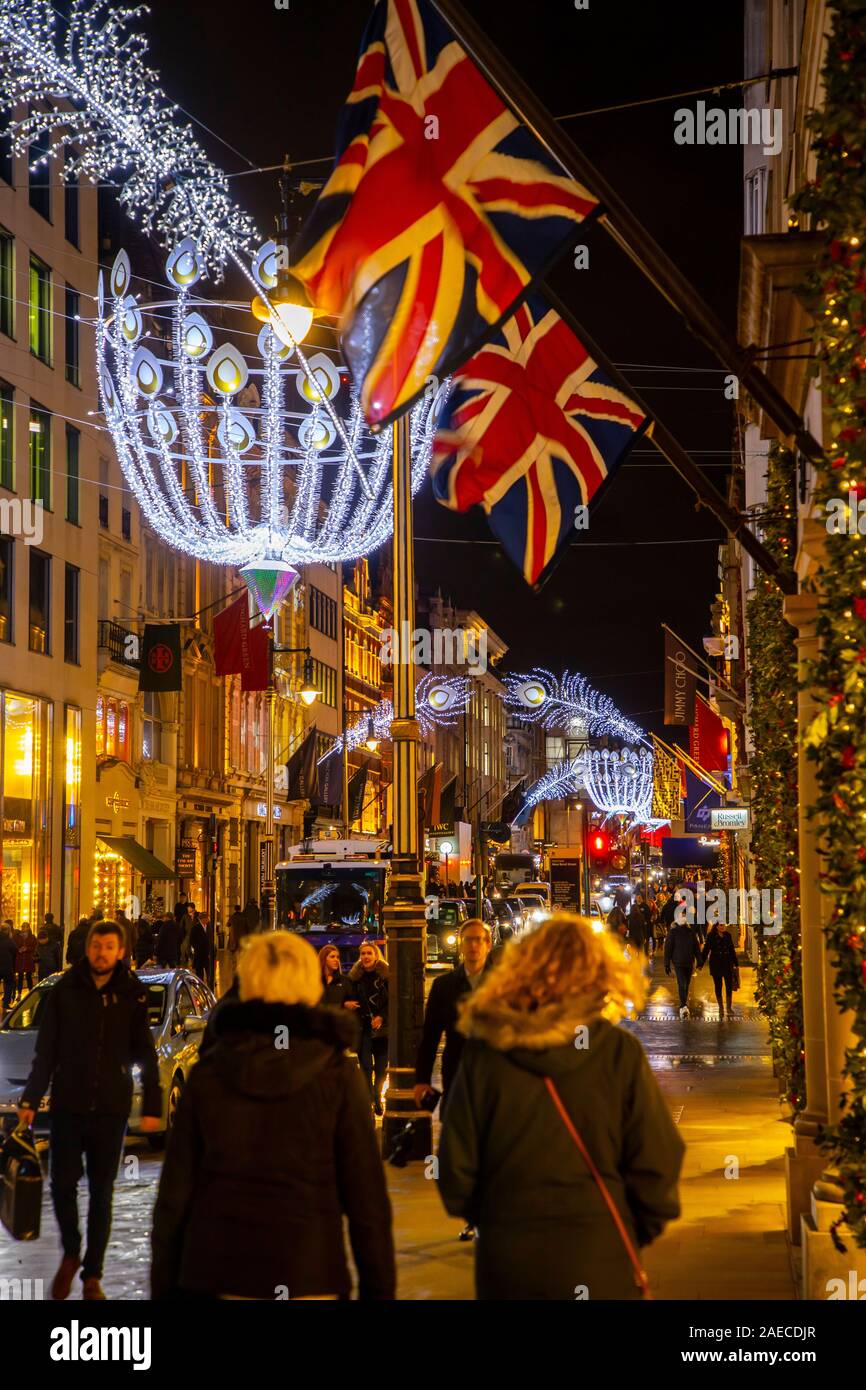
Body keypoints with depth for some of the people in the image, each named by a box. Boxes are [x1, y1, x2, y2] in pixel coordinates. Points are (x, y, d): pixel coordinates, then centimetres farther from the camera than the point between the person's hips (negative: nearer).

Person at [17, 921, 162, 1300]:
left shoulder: (133, 995, -1)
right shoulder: (64, 991, 0)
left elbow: (146, 1056, 2)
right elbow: (45, 1052, 4)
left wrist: (152, 1106, -3)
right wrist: (30, 1099, 0)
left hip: (111, 1110, 0)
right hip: (67, 1106, 0)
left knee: (101, 1194, 6)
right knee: (62, 1184, 0)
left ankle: (92, 1275, 15)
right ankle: (70, 1254, 24)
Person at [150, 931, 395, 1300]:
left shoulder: (208, 1072, 1)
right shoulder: (337, 1075, -4)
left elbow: (174, 1192, 3)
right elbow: (366, 1197, -5)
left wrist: (164, 1284, 11)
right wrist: (379, 1287, 3)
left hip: (213, 1276, 2)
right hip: (306, 1277, -2)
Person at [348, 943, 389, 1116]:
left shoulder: (386, 975, -1)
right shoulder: (355, 977, 6)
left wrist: (382, 1017, -13)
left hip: (382, 1028, -1)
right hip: (363, 1028, 1)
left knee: (381, 1068, 5)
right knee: (366, 1067, -5)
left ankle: (377, 1101, 21)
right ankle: (369, 1102, -3)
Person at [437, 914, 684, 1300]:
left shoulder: (483, 1051, -2)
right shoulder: (619, 1052, -6)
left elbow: (455, 1167, -1)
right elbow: (656, 1163, -7)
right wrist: (637, 1233, 10)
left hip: (504, 1259, 2)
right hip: (595, 1261, -2)